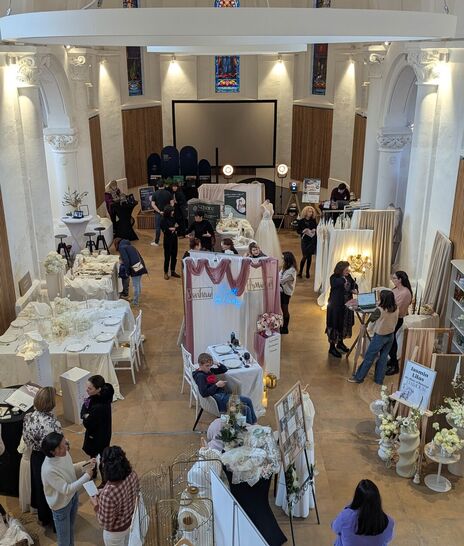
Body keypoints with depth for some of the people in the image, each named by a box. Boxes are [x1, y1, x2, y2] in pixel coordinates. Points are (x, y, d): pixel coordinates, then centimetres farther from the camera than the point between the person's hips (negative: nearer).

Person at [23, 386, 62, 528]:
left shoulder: (28, 417, -14)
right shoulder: (52, 422, -34)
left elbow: (26, 439, -1)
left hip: (36, 458, 6)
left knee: (40, 487, 28)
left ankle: (43, 517, 50)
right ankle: (55, 519, 37)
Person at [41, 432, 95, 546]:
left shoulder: (64, 453, -17)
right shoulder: (49, 470, -38)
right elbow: (66, 490, -32)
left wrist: (85, 465, -14)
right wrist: (86, 476, -31)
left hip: (73, 496, 7)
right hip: (61, 505, -7)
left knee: (71, 527, 30)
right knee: (64, 536, 17)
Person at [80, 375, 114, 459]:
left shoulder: (100, 407, -37)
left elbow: (87, 424, -26)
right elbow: (83, 410, -3)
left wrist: (86, 417, -9)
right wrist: (86, 415, -22)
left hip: (98, 437, -8)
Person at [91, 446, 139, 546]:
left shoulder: (108, 494, -43)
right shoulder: (132, 475, -23)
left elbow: (105, 523, -28)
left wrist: (96, 506, -13)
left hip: (116, 531, -5)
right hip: (131, 521, 6)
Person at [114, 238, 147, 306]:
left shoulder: (121, 248, -2)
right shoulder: (129, 246, 23)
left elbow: (126, 260, -14)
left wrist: (126, 270, -7)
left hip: (135, 267, -9)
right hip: (140, 265, 9)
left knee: (135, 285, 0)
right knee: (139, 283, 22)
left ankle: (135, 302, 7)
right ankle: (137, 298, 37)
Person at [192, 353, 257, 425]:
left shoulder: (209, 370, 16)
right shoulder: (200, 376, -10)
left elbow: (224, 369, 27)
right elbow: (204, 393, -22)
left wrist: (218, 364, 8)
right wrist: (216, 385, -23)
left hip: (223, 394, 9)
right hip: (218, 398, -9)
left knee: (247, 409, -6)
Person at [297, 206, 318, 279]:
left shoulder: (313, 220, 4)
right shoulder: (301, 221, -4)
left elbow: (316, 228, 11)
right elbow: (298, 231, -3)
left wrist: (315, 230, -11)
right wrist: (303, 231, -20)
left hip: (313, 240, 3)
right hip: (305, 240, -3)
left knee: (310, 256, 6)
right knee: (305, 256, -7)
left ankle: (307, 272, 18)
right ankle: (300, 272, 8)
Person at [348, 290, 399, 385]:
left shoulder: (380, 310, -27)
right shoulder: (396, 308, -9)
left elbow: (371, 318, -9)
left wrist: (378, 305, -1)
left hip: (380, 336, -5)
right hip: (391, 336, 6)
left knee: (369, 357, 7)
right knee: (383, 358, 15)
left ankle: (359, 377, 17)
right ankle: (379, 379, 23)